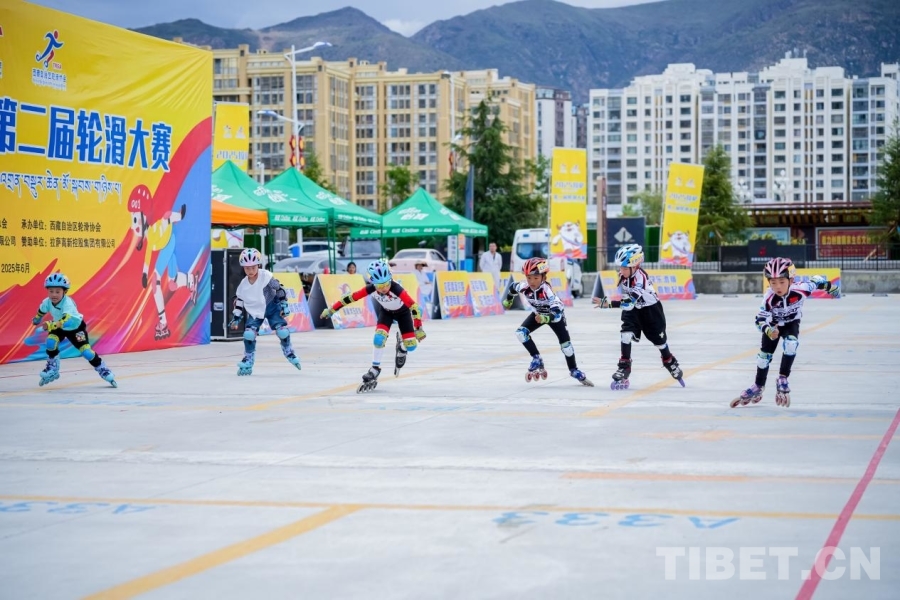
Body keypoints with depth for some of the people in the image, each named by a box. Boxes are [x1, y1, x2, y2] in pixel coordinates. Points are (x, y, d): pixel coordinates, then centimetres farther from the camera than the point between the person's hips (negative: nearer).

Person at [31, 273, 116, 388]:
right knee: (50, 343, -20)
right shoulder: (47, 302, -23)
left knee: (86, 351, -11)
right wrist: (37, 319, 23)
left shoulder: (68, 303, -40)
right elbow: (41, 310, 2)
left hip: (76, 327, -4)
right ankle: (52, 371, 0)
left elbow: (66, 320, -56)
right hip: (59, 327, 4)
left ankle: (103, 370, 9)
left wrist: (51, 325, -70)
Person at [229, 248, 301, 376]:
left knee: (282, 331, -14)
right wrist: (236, 319, 3)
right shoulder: (243, 285, -10)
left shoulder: (266, 276, -22)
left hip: (272, 307, -2)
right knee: (249, 334, -16)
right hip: (254, 311, 2)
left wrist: (284, 304, -12)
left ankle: (288, 352, 15)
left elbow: (279, 289, -12)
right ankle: (248, 361, 4)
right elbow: (239, 302, 3)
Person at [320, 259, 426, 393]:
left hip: (402, 312, -2)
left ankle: (401, 347, 30)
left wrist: (418, 329, -36)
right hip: (386, 312, 2)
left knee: (410, 346, -8)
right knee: (379, 338, -19)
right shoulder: (370, 289, -33)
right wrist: (332, 310, -20)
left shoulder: (397, 289, -43)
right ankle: (375, 370, -4)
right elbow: (350, 297, -24)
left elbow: (414, 306, -38)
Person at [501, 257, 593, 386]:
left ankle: (574, 370, 16)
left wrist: (546, 318, -68)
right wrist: (508, 299, 14)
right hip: (539, 314, 4)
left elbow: (557, 313, -49)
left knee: (565, 343, -6)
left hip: (555, 314, -4)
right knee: (521, 332, -17)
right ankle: (537, 359, -4)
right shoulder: (524, 287, -29)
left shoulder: (546, 290, -42)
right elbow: (512, 286, -4)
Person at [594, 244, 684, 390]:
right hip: (632, 309, 5)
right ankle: (624, 367, -13)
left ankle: (670, 363, 40)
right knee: (626, 334, -18)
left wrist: (608, 303, -54)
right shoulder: (624, 273, -15)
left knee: (659, 339, 12)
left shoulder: (640, 278, -38)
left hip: (651, 309, -5)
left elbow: (628, 303, -47)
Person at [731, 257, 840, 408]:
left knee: (790, 343, -27)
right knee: (765, 353, 3)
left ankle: (783, 380, -10)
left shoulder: (800, 289, -37)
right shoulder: (769, 298, -37)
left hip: (792, 322, 0)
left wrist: (829, 286, -2)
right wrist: (768, 330, -54)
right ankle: (758, 387, 24)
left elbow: (815, 281, -18)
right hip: (774, 324, 0)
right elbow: (760, 320, -34)